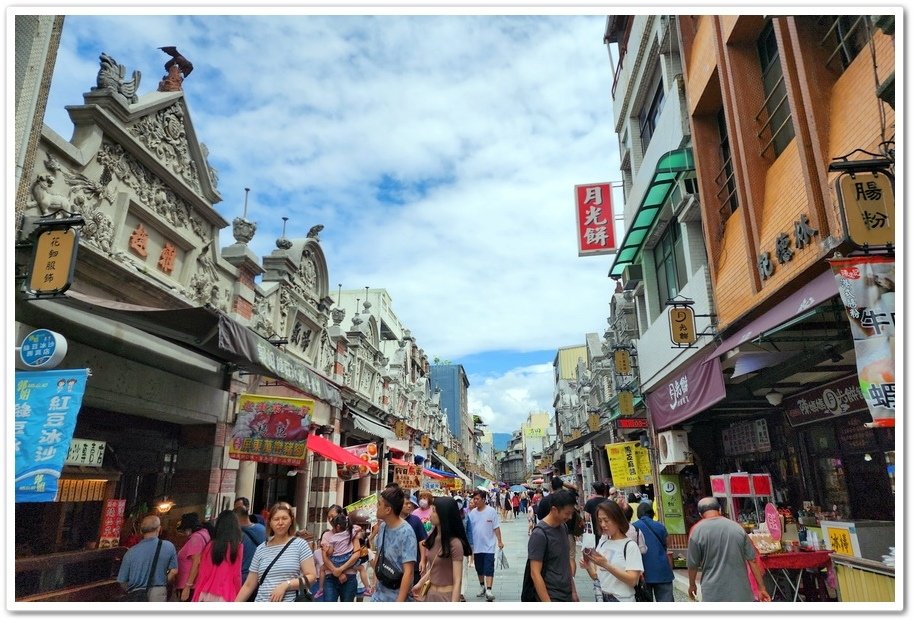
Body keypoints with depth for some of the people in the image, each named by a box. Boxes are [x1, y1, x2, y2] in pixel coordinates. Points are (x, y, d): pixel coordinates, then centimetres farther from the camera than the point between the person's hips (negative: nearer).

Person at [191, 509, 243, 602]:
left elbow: (202, 571, 7)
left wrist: (198, 591, 18)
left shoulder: (211, 545, 4)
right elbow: (236, 575, -3)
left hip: (206, 594, 4)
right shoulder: (238, 547, -6)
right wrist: (238, 595, 7)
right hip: (225, 596, -4)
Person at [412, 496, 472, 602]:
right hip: (430, 592, 7)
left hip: (446, 595, -7)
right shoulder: (433, 537, 0)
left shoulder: (455, 543, -22)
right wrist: (420, 583, 16)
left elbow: (457, 581, -20)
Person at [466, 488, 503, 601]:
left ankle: (489, 590, -3)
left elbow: (496, 528, -6)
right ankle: (482, 587, 33)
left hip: (489, 546, -4)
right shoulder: (472, 513, -1)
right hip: (476, 546, 4)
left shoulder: (491, 511, -10)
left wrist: (499, 541, -9)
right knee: (479, 569, 16)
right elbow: (469, 528, 5)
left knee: (489, 569, -6)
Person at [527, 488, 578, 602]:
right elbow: (535, 574, -18)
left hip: (567, 596, 7)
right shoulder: (539, 534, -18)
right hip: (552, 597, -7)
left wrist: (573, 591, 13)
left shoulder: (563, 527, 5)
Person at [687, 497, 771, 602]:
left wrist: (692, 585, 14)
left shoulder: (697, 531, -8)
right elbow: (752, 560, 2)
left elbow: (692, 565, -2)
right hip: (741, 590, 3)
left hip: (714, 593, -3)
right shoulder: (737, 527, 0)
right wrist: (761, 587, 12)